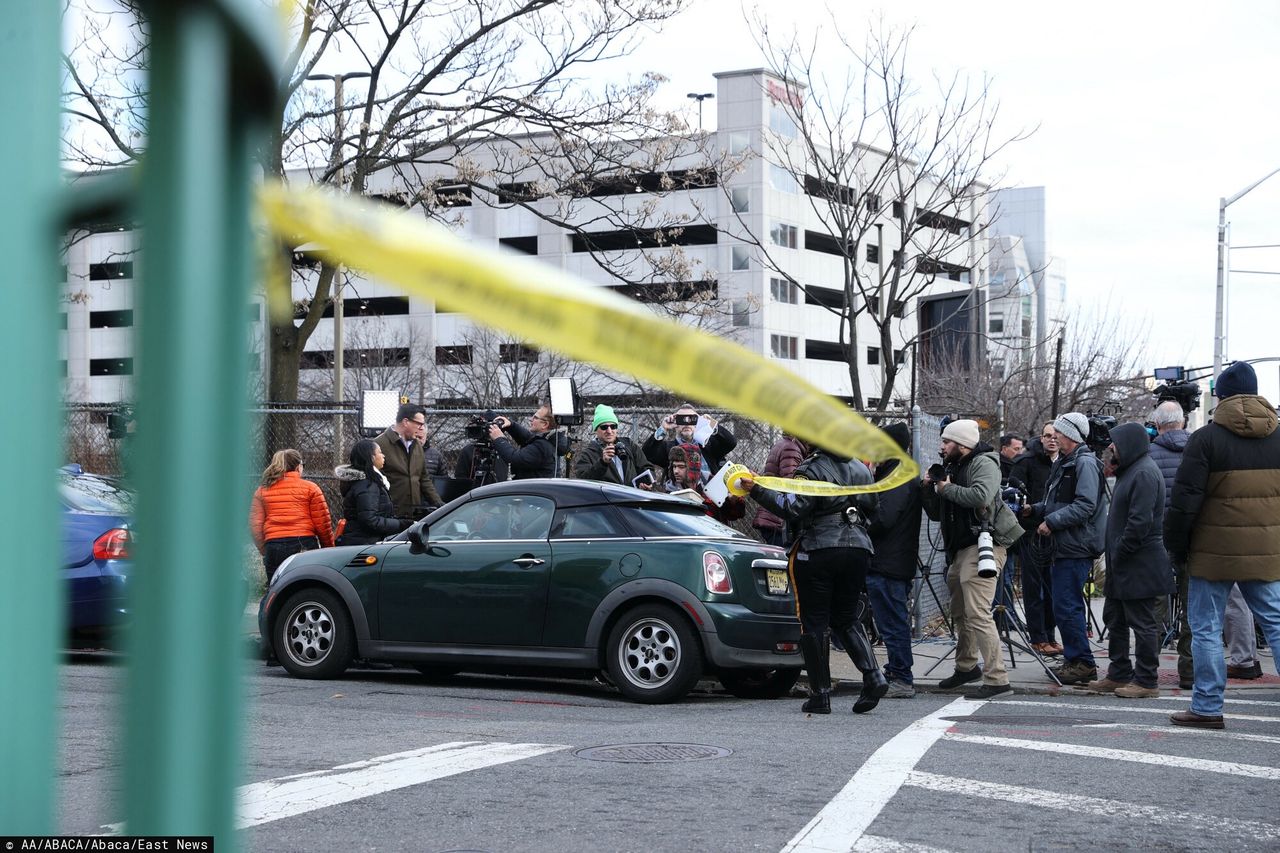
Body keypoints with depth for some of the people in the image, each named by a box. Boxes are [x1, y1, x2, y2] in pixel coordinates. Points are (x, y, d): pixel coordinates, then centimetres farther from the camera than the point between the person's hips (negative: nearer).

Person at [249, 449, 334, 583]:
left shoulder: (261, 491, 12)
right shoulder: (310, 488, 3)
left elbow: (255, 525, 6)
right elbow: (322, 523, 0)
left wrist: (264, 550, 14)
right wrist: (329, 548, 11)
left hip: (273, 547, 2)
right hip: (305, 543, -2)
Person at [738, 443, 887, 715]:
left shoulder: (811, 470, -11)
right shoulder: (861, 469, 11)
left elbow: (793, 508, -21)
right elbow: (871, 508, 21)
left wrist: (757, 490, -21)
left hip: (818, 552, -6)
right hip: (857, 550, 6)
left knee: (814, 622, 2)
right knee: (847, 619, 16)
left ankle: (820, 694, 1)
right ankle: (873, 676, -2)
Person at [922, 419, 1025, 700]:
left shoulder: (983, 463, -7)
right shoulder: (951, 468, 19)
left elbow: (981, 496, -27)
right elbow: (936, 513, 21)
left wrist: (947, 489, -14)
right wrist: (929, 488, 4)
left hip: (983, 545, -10)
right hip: (961, 550, 10)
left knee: (977, 613, -16)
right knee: (960, 612, 20)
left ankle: (997, 679, -17)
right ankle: (966, 667, 38)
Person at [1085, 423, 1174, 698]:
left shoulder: (1145, 473, -16)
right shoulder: (1130, 470, 18)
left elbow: (1140, 521, -24)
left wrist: (1119, 552, -18)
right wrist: (1114, 556, 15)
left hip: (1139, 566, -11)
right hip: (1123, 565, 11)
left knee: (1142, 623, -4)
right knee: (1115, 619, 16)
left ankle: (1146, 681, 2)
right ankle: (1119, 675, 24)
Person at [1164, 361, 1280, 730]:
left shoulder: (1206, 438, -9)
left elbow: (1184, 499, -10)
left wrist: (1175, 546, 2)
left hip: (1214, 553, -4)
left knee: (1206, 627, 5)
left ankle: (1207, 707, 7)